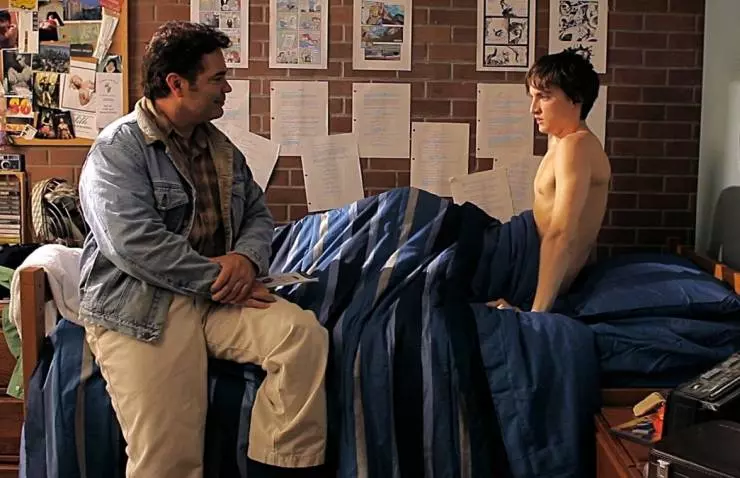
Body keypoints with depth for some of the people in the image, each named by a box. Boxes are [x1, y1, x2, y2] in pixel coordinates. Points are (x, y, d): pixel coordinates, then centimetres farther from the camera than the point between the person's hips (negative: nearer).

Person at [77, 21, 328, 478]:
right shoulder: (118, 149, -8)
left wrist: (247, 257, -8)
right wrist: (218, 279, -17)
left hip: (217, 292, 6)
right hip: (141, 304, -6)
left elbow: (258, 214, 17)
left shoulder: (220, 147, 16)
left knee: (305, 334, -20)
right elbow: (136, 243, -20)